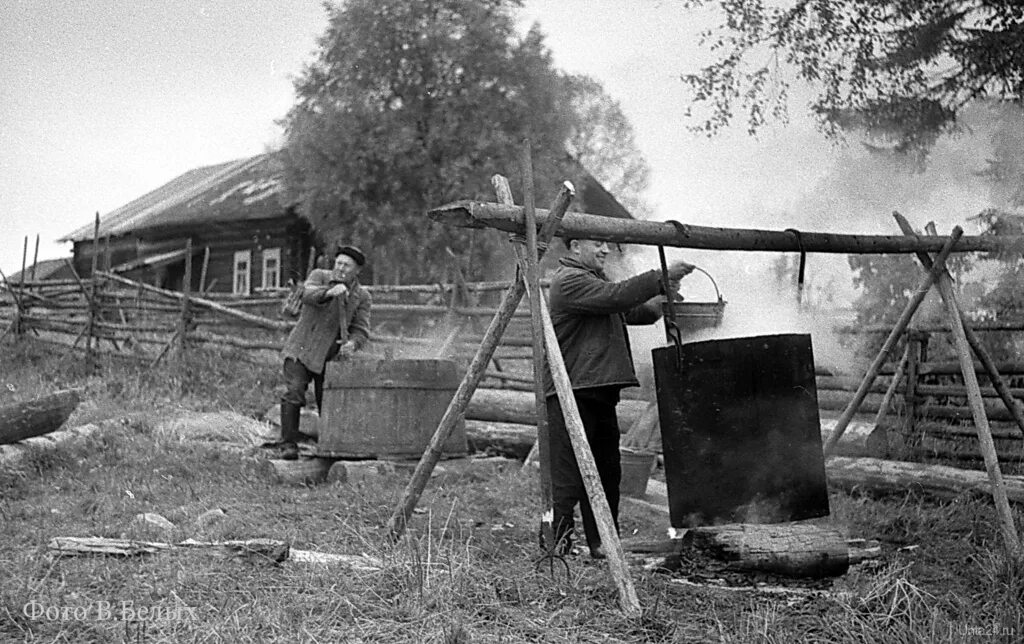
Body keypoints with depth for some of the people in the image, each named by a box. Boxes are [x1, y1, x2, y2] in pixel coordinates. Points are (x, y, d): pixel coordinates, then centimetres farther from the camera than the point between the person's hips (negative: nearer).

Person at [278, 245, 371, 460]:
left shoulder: (361, 296, 4)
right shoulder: (319, 276, 0)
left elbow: (361, 329, -2)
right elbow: (308, 294, -21)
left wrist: (352, 343, -24)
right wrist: (329, 292, -41)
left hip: (330, 356, 2)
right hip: (302, 349, -2)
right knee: (294, 394, -17)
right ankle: (289, 445, -14)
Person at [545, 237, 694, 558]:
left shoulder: (593, 280, 23)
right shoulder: (569, 281, -10)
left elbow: (631, 311, 20)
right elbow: (615, 296, -22)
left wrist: (660, 302, 1)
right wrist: (661, 277, -19)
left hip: (600, 392, 10)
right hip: (571, 393, -10)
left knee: (607, 472, 12)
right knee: (568, 478, -8)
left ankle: (604, 544, 19)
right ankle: (557, 545, -2)